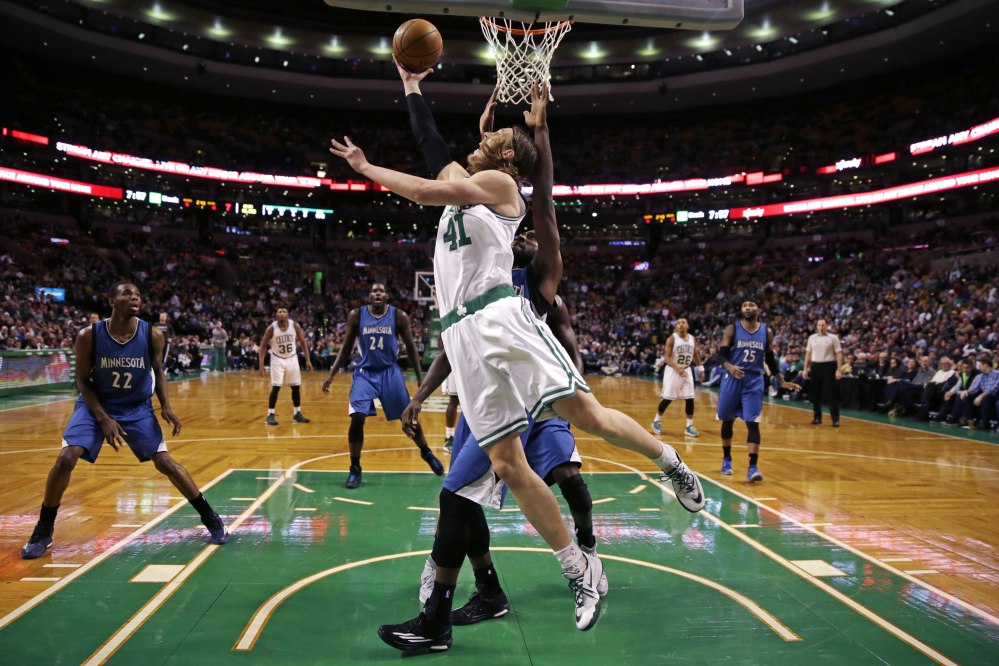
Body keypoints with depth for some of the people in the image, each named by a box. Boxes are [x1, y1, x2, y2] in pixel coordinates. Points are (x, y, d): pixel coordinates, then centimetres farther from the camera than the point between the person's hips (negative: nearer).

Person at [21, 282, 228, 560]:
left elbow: (158, 372, 1)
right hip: (95, 405, 0)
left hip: (137, 408, 1)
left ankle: (211, 518, 6)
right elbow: (83, 381, -10)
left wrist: (166, 406, -14)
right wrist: (104, 419, -19)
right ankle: (43, 531, 6)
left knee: (165, 462, -6)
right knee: (66, 459, -16)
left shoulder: (152, 335, -16)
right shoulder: (88, 336, -19)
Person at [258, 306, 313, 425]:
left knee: (296, 387, 6)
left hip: (292, 359, 3)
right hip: (278, 359, -3)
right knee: (275, 388, -10)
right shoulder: (271, 328, -16)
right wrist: (261, 365, -16)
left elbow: (303, 342, 1)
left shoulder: (295, 326, -10)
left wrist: (308, 360, -4)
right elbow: (263, 346, -9)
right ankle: (270, 415, -1)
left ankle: (297, 414, 18)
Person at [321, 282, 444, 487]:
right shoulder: (356, 315, -6)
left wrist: (420, 377, -1)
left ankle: (426, 453, 32)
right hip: (365, 372, 0)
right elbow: (346, 347, 3)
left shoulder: (399, 316, -7)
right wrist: (331, 374, -3)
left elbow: (411, 347, 1)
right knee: (357, 419, -15)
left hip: (390, 371, 0)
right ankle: (355, 469, 0)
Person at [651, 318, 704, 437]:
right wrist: (677, 368, -30)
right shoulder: (672, 339, -11)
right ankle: (657, 421, 17)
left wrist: (700, 369, 8)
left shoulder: (692, 339, 4)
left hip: (687, 371, 4)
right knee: (667, 398, -1)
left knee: (690, 399, -1)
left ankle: (689, 426, 7)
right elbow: (667, 357, -17)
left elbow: (695, 355, 16)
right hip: (673, 370, -4)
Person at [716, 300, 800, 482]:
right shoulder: (732, 329, -3)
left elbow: (770, 359, 13)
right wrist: (729, 366, -29)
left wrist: (782, 381, 7)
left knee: (753, 423, -9)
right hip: (732, 380, -1)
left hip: (754, 382, 1)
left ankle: (753, 467, -12)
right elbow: (721, 353, -8)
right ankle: (726, 459, 30)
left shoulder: (766, 332, 5)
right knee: (727, 421, 11)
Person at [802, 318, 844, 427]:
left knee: (832, 393, -3)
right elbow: (808, 354, 13)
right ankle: (817, 417, 18)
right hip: (815, 366, 4)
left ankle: (835, 419, 0)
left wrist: (839, 370, -12)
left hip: (829, 366, -4)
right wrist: (805, 369, 8)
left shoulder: (833, 338, -2)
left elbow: (839, 354, -4)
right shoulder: (812, 338, 9)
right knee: (815, 393, 8)